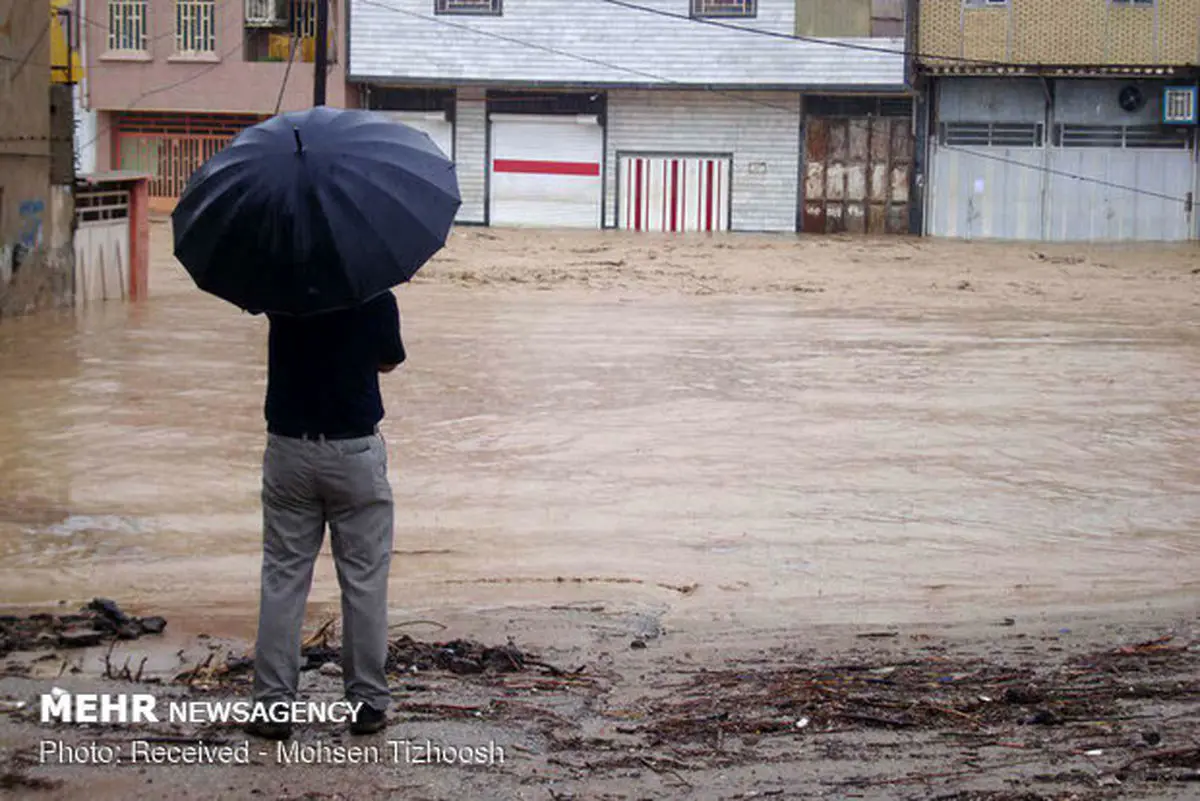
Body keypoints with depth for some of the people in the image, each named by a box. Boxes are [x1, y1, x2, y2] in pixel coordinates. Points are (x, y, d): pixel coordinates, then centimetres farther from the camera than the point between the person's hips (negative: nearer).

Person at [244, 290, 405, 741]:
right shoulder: (375, 297, -9)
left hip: (288, 449, 2)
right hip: (355, 452, -1)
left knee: (282, 577, 7)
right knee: (364, 579, 8)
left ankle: (273, 703, 6)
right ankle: (368, 702, 12)